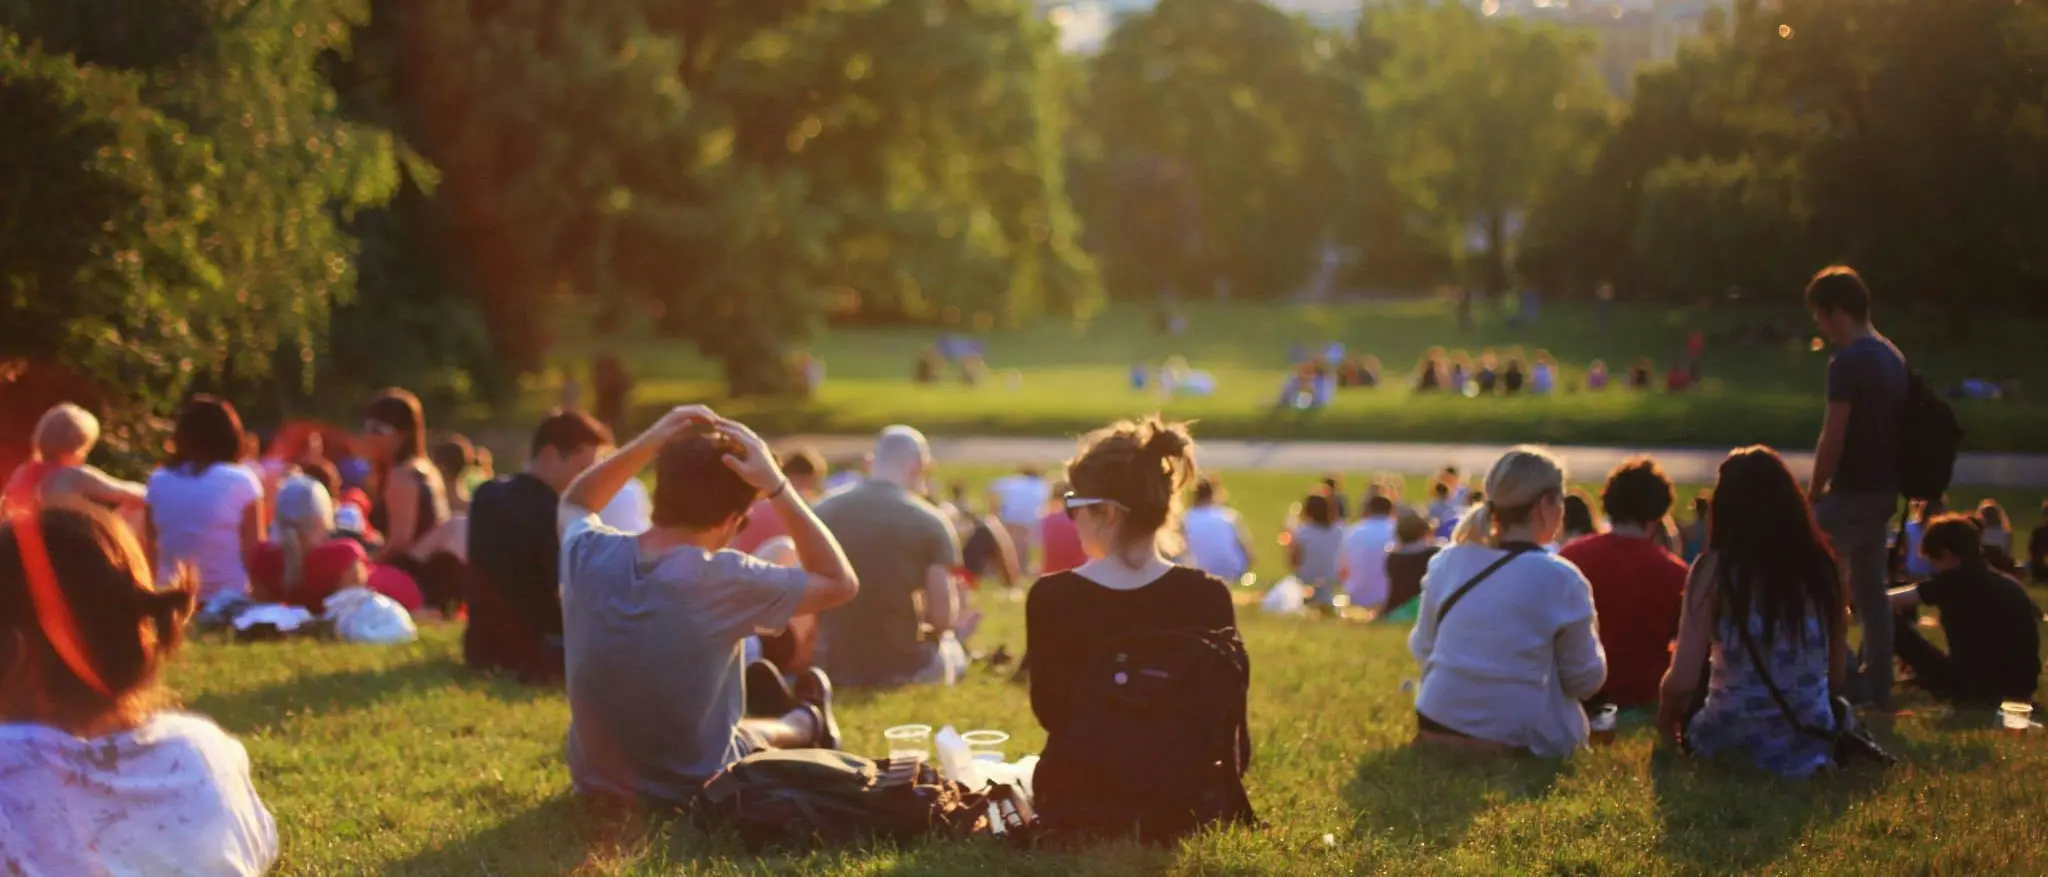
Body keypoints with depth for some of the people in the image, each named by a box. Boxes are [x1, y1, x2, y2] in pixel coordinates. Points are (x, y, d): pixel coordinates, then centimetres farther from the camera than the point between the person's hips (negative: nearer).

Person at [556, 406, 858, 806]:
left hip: (595, 783, 4)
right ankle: (807, 723, 58)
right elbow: (841, 583, -12)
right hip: (693, 792, -4)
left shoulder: (588, 553, -15)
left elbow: (573, 504, 12)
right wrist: (777, 487, -16)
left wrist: (647, 443, -2)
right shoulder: (724, 579, -27)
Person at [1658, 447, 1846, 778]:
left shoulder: (1714, 569, -11)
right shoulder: (1821, 564, -2)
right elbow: (1838, 677, 6)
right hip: (1811, 745, 3)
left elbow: (1682, 680, -14)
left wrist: (1665, 725, 8)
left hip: (1731, 742, -3)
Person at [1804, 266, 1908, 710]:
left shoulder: (1848, 363, -17)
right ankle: (1877, 686, 15)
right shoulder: (1893, 357, 11)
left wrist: (1815, 490, -6)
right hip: (1884, 489, 9)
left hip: (1853, 491, -9)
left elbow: (1833, 439, -18)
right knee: (1871, 587, 13)